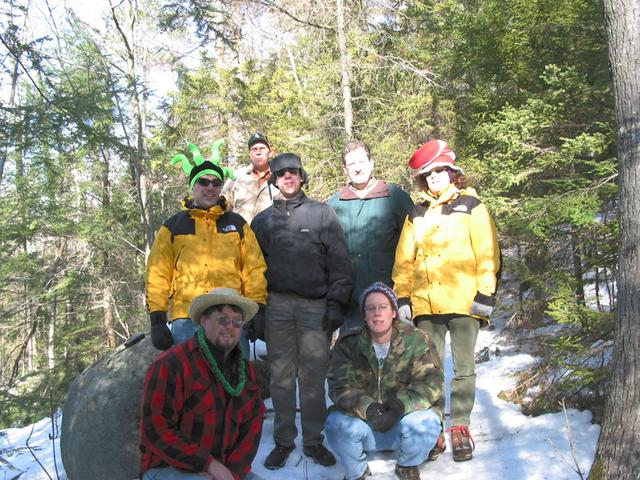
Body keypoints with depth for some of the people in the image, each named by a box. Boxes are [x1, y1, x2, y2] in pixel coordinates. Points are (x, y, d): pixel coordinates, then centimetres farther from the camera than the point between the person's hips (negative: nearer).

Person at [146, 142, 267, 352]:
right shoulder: (173, 226, 12)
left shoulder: (237, 224, 14)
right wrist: (157, 318, 0)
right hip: (186, 320, 0)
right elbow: (158, 275, 8)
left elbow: (254, 268, 10)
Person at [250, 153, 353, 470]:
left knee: (313, 378, 1)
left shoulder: (322, 214, 6)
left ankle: (313, 440, 14)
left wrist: (336, 302, -6)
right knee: (281, 377, 6)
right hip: (277, 306, 2)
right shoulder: (262, 221, 13)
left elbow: (339, 263, 1)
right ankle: (283, 440, 17)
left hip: (316, 305, -2)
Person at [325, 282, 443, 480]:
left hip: (402, 419, 0)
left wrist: (401, 404, -32)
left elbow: (432, 380, -17)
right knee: (338, 425, -29)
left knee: (425, 422, -31)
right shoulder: (348, 343, -7)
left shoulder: (415, 340, -9)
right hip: (364, 423, 0)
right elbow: (340, 386, -15)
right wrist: (368, 408, -34)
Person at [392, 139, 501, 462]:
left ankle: (460, 427, 16)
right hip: (425, 305, 3)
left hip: (464, 303, -3)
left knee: (463, 369, 5)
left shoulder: (471, 207, 5)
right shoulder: (417, 215, 14)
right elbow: (404, 261, 13)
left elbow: (488, 254, -1)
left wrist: (485, 293, -8)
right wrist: (403, 297, 6)